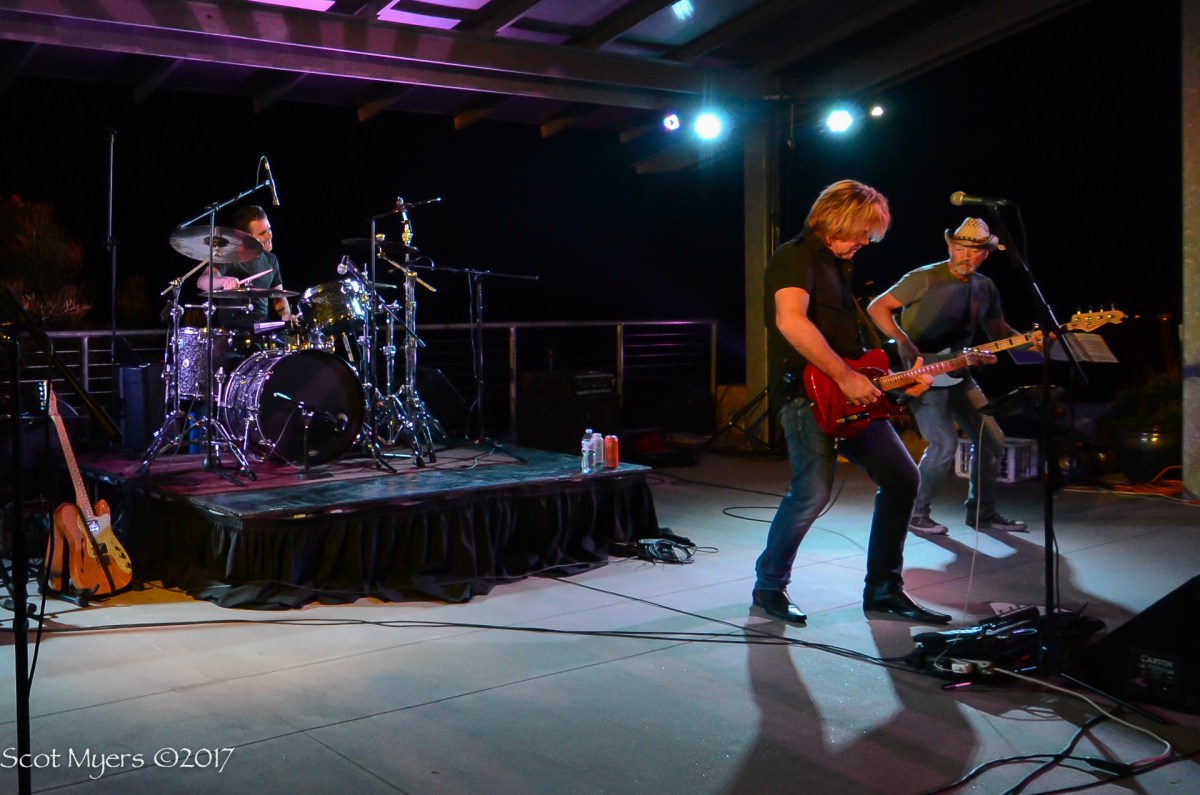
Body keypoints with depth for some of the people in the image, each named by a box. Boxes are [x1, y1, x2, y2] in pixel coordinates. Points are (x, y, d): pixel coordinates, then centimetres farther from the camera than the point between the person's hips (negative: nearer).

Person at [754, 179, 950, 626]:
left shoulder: (838, 265, 22)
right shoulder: (796, 257, -7)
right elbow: (790, 321, -26)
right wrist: (845, 377, -22)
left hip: (850, 396, 10)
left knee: (902, 478, 8)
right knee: (813, 492, -19)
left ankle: (883, 589, 17)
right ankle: (769, 586, 4)